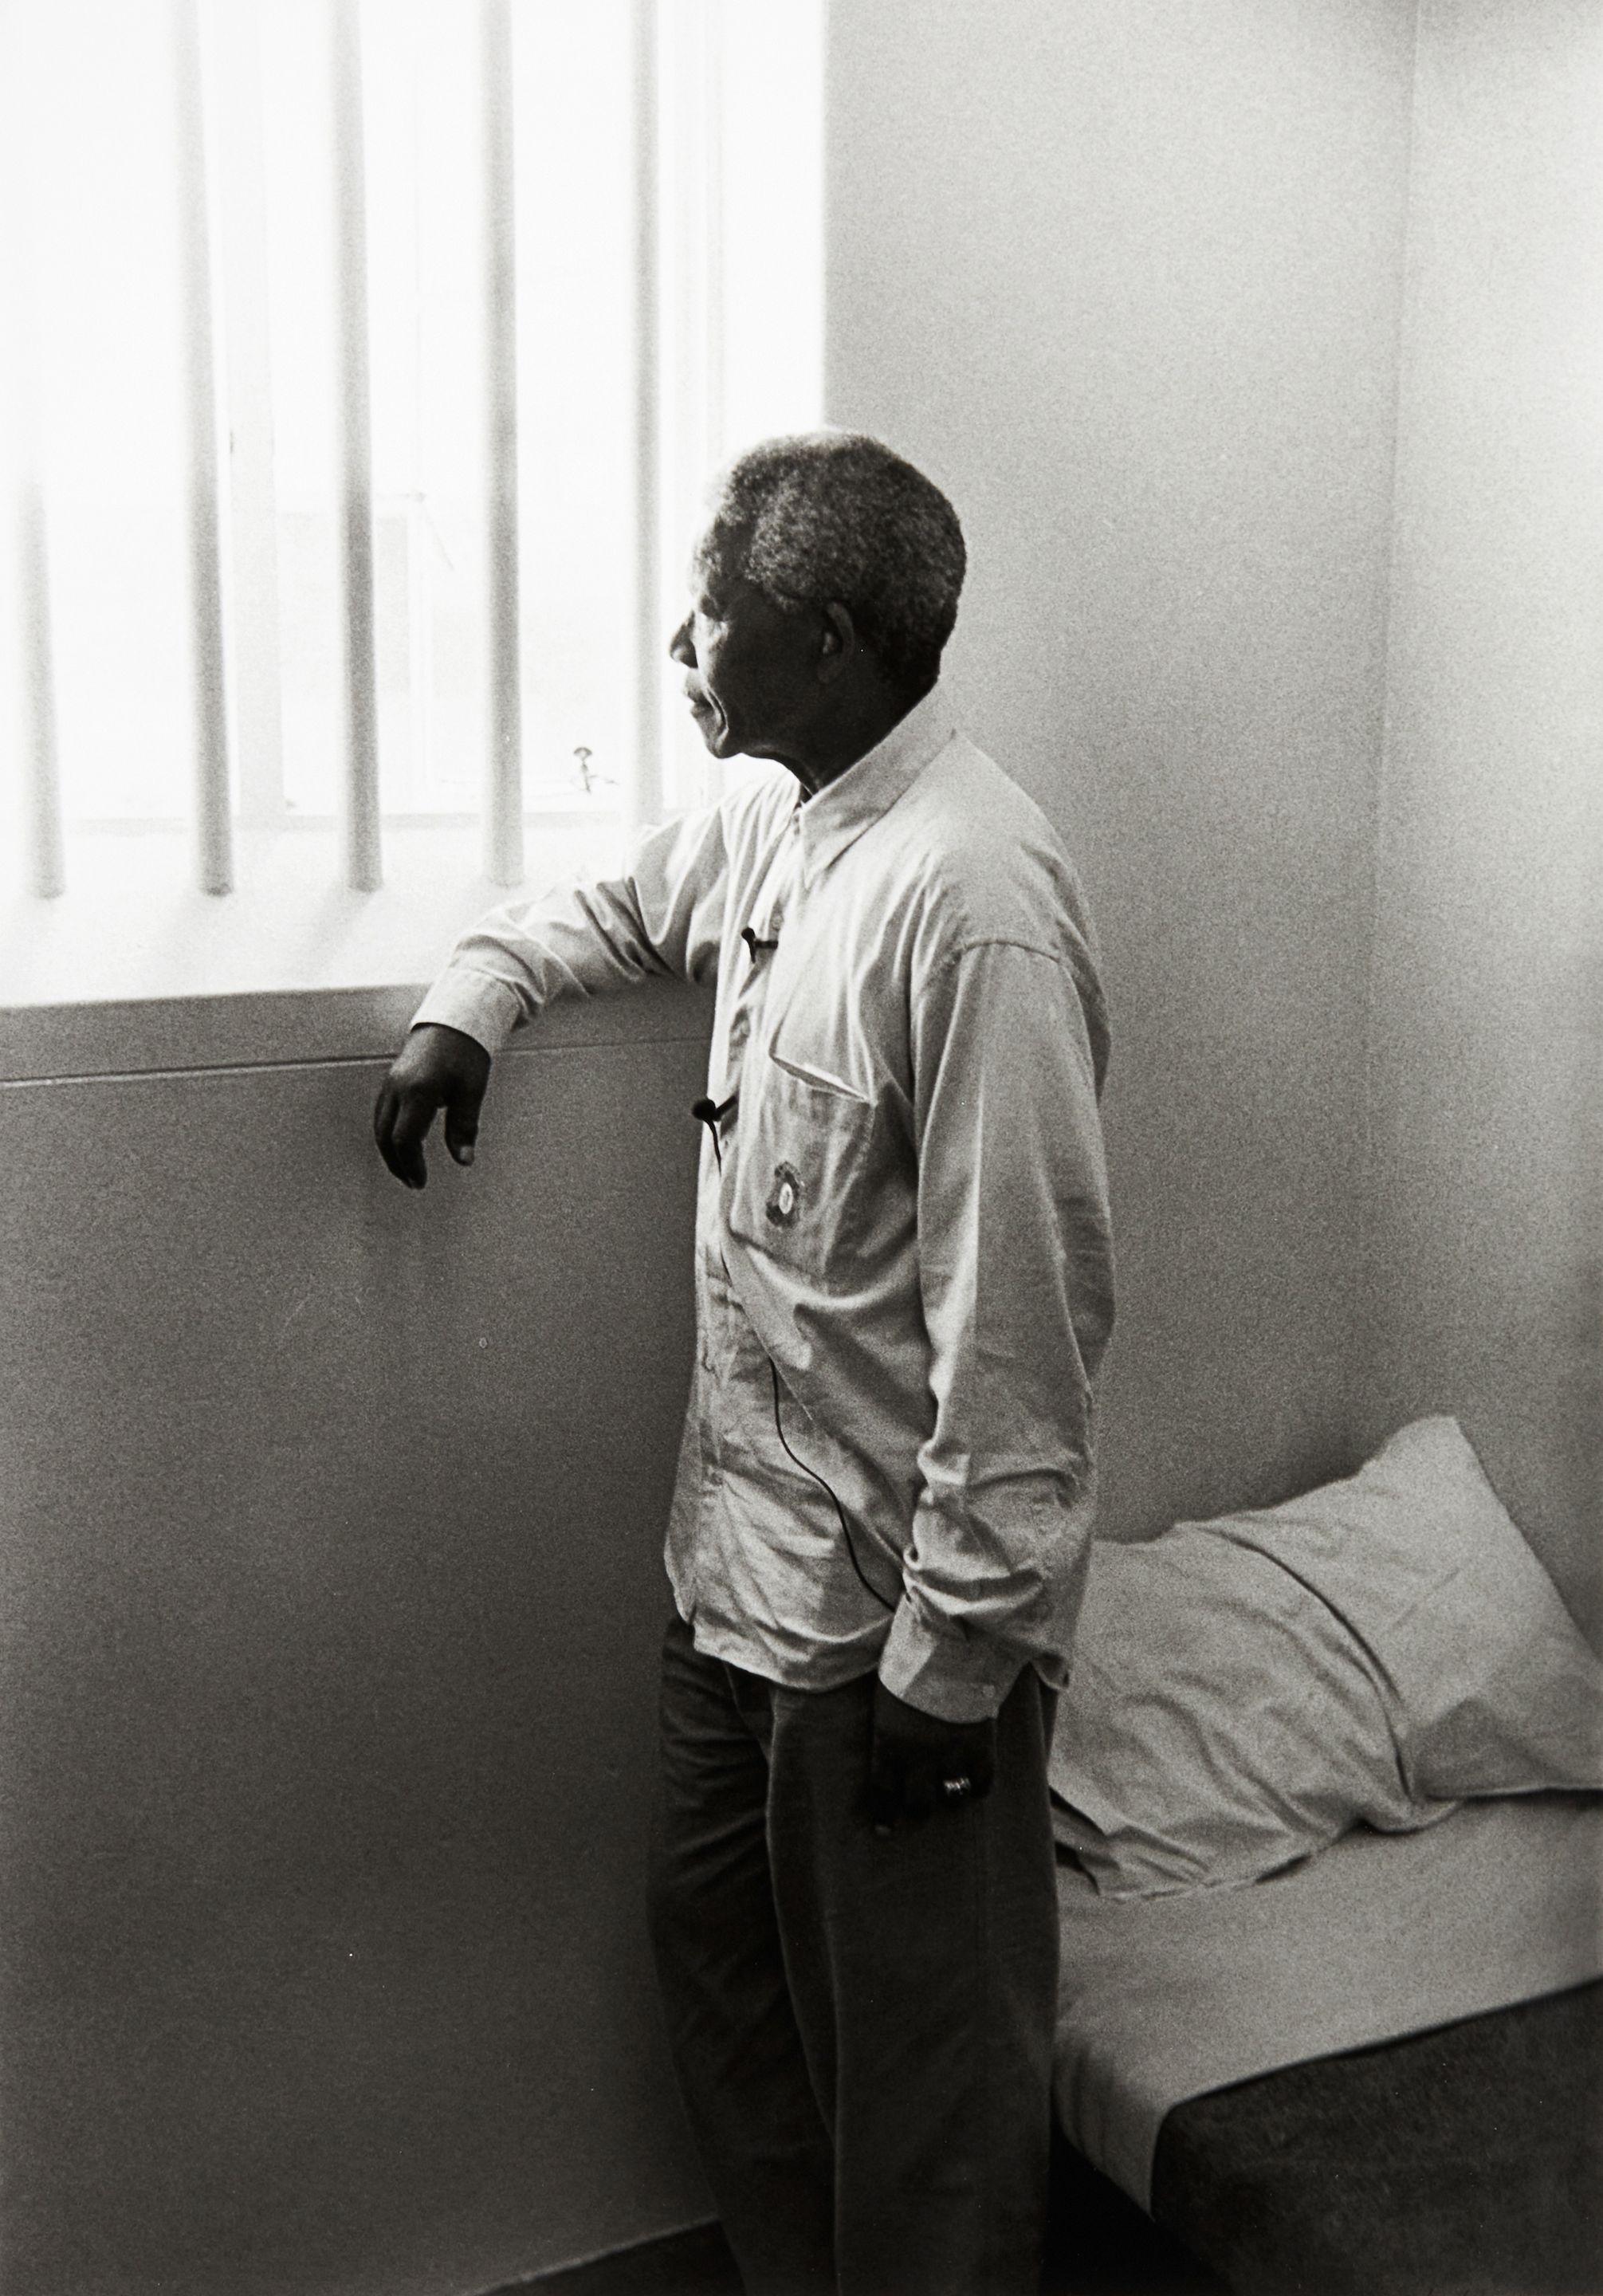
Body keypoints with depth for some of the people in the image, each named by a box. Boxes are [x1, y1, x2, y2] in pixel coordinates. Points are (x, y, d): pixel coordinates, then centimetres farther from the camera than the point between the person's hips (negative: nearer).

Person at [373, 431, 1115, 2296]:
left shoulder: (969, 899, -25)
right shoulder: (769, 822, 4)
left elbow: (1024, 1315, -26)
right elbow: (621, 906, 28)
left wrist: (956, 1655, -21)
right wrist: (473, 1001, 8)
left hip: (896, 1603, -9)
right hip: (743, 1557, 10)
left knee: (921, 2067, 11)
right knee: (716, 1946, 26)